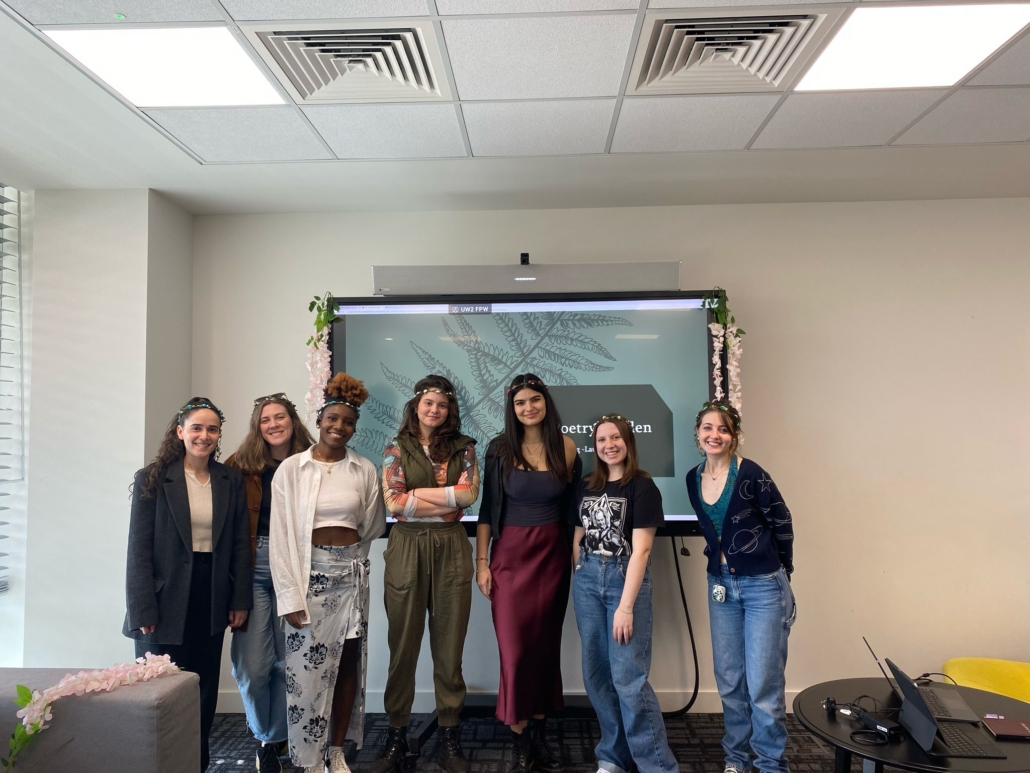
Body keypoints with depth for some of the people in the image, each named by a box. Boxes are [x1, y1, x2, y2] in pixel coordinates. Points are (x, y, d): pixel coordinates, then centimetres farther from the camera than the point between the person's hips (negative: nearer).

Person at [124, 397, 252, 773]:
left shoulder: (231, 480, 4)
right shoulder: (151, 479, -4)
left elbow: (239, 543, 5)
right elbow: (139, 549, -7)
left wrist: (240, 600, 2)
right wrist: (143, 610, -12)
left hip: (212, 599, 3)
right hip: (167, 600, -3)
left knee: (204, 691, 11)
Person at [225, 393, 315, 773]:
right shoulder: (242, 466, -2)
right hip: (253, 568, -1)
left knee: (289, 660, 8)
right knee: (253, 664, 1)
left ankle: (274, 740, 30)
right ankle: (264, 734, 30)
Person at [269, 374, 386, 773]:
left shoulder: (365, 471, 1)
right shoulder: (291, 469, -5)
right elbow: (280, 535, -6)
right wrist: (289, 596, -10)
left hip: (351, 573, 2)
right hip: (309, 573, -2)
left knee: (348, 663, 9)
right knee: (309, 667, 3)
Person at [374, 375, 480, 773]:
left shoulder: (462, 447, 6)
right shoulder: (396, 449, 4)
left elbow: (469, 493, -8)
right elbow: (393, 501, -9)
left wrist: (416, 492, -9)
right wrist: (448, 500, -10)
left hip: (451, 549, 1)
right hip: (407, 549, 0)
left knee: (449, 645, 8)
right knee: (403, 646, 8)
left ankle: (450, 733, 22)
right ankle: (397, 733, 23)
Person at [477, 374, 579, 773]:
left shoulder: (565, 448, 0)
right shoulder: (500, 449, -4)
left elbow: (577, 504, 8)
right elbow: (486, 508, -1)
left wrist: (578, 553, 6)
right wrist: (481, 561, -4)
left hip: (554, 555, 2)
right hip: (510, 555, -2)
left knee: (546, 644, 10)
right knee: (515, 648, 0)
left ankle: (538, 733, 26)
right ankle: (520, 741, 15)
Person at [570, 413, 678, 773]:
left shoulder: (642, 487, -8)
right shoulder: (585, 487, 8)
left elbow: (641, 550, -14)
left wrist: (626, 606, -18)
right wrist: (582, 580, 9)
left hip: (626, 578, -5)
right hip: (587, 580, 5)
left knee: (628, 676, -7)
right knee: (596, 673, 9)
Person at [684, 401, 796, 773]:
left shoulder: (751, 474, -15)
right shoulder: (693, 478, 1)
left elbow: (782, 526, -4)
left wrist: (776, 574, 6)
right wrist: (723, 565, 13)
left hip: (763, 587, -5)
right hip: (720, 586, 5)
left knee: (763, 685, 1)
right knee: (729, 681, 13)